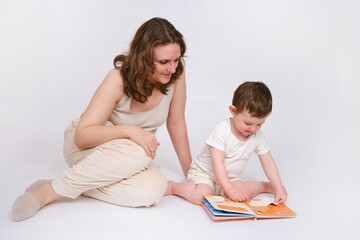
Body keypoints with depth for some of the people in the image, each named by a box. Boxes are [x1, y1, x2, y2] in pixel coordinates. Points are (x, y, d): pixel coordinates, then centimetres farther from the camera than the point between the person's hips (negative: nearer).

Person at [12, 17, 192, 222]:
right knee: (139, 151, -39)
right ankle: (49, 191, -23)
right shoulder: (119, 79, -25)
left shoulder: (176, 74, -15)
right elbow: (82, 136, -26)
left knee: (151, 192, -31)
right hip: (86, 145, -3)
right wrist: (129, 130, -41)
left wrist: (189, 170, 3)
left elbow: (177, 124, -3)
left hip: (132, 156, 4)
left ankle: (82, 186, -12)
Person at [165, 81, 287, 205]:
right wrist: (230, 190, -36)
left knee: (245, 192, -20)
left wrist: (279, 189, -11)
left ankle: (268, 186, 12)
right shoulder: (221, 131, -26)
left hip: (229, 178, 6)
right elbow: (217, 163, -30)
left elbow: (268, 162, -2)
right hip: (203, 173, -5)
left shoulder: (258, 137, -7)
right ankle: (171, 186, -7)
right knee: (201, 197, -32)